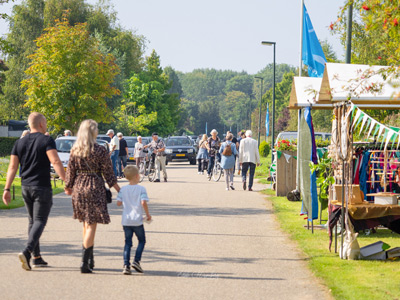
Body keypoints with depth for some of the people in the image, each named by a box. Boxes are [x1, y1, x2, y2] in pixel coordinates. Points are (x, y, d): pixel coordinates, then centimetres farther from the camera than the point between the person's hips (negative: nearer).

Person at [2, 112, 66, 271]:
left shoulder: (20, 143, 9)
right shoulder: (47, 141, -8)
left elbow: (12, 167, 5)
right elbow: (55, 162, -20)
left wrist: (7, 189, 5)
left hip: (25, 187, 6)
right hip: (42, 187, -6)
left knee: (33, 221, 16)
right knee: (40, 221, -6)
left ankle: (37, 257, 16)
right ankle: (27, 252, -26)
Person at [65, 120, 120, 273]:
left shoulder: (75, 150, 1)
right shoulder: (100, 150, -10)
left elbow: (70, 170, 6)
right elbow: (107, 172, -5)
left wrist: (68, 187, 21)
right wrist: (116, 187, 8)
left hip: (79, 187, 5)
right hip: (95, 188, -5)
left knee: (86, 224, 19)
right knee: (91, 225, -3)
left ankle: (90, 261, 26)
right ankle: (85, 262, -11)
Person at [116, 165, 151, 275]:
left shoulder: (123, 189, 4)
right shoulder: (141, 189, -7)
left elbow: (118, 203, 0)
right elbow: (143, 202, -18)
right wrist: (148, 214, -6)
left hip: (126, 221, 3)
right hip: (137, 221, -3)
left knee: (127, 243, 8)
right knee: (142, 241, 14)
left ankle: (126, 265, -4)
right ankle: (136, 261, -1)